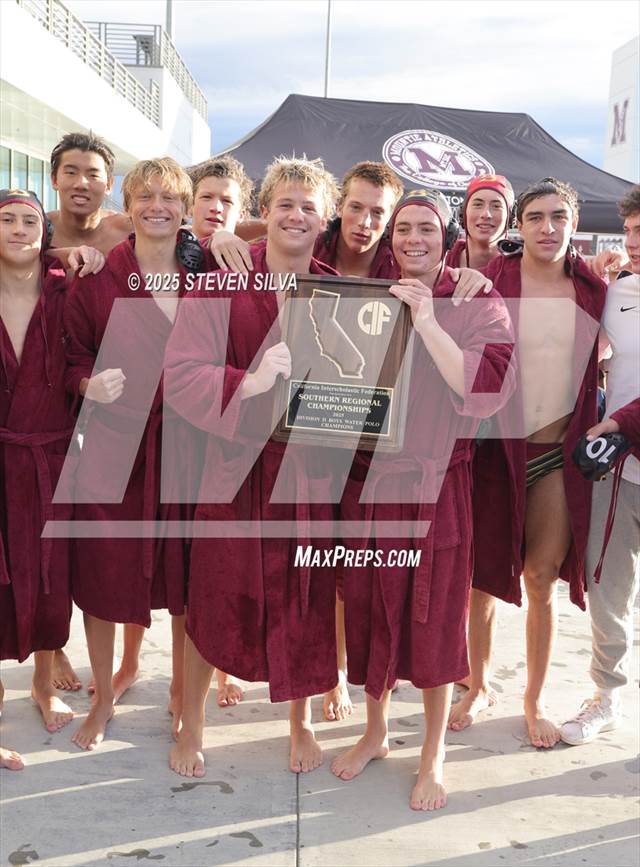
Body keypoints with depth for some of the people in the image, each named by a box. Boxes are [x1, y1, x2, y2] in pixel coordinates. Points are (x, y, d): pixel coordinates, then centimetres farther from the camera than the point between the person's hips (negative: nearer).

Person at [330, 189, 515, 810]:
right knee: (370, 607, 12)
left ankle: (433, 755, 24)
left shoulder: (479, 308, -2)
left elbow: (483, 392, -18)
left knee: (434, 615, 5)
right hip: (368, 478, 4)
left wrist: (426, 322, -20)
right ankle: (375, 732, 34)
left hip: (437, 484, -3)